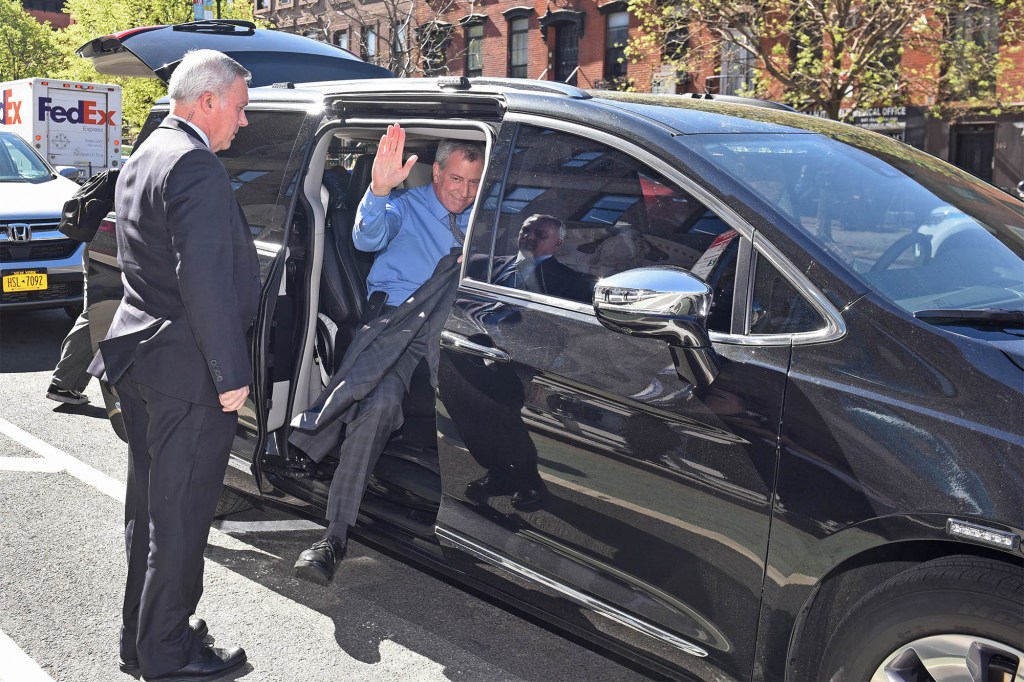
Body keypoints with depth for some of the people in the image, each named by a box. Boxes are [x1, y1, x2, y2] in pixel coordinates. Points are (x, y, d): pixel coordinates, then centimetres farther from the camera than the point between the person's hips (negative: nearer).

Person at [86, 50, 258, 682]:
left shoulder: (145, 157, 16)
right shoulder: (197, 166, -18)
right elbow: (205, 282, -25)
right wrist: (231, 374, -21)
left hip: (140, 360, 10)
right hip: (187, 370, -10)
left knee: (150, 506, 19)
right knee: (180, 516, 2)